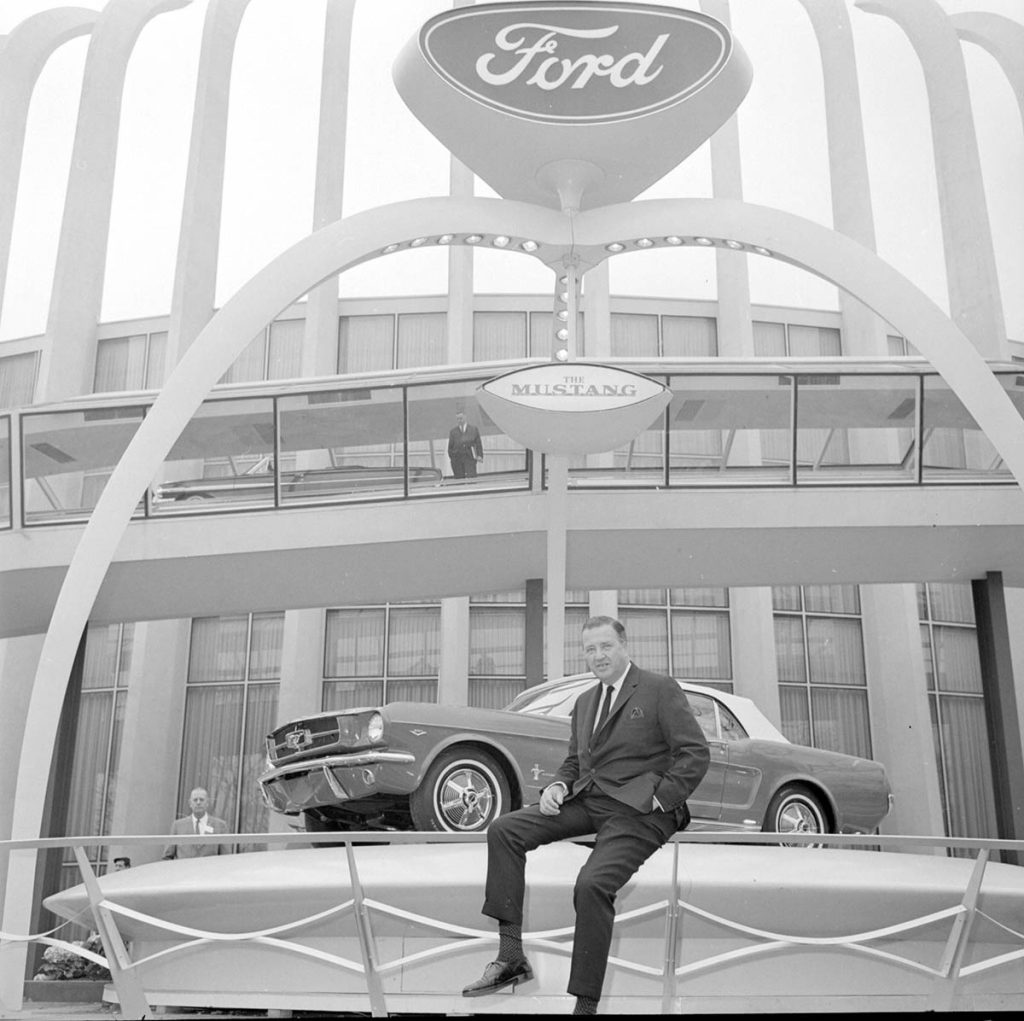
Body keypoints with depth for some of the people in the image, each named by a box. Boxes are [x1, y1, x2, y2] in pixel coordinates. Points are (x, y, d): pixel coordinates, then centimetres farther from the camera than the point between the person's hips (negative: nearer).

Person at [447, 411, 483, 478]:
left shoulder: (474, 429, 11)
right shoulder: (453, 432, 12)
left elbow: (478, 444, 9)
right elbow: (450, 447, 14)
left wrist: (479, 455, -3)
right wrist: (452, 458, 4)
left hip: (469, 458, -1)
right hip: (457, 459, 1)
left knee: (471, 478, -13)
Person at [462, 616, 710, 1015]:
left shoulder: (661, 690, 1)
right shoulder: (584, 702, 22)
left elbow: (696, 753, -5)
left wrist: (658, 799, -13)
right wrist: (557, 786, 3)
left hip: (637, 808, -7)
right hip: (587, 800, 7)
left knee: (592, 884, -30)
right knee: (503, 830, -12)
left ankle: (586, 1003, -18)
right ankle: (510, 956, -12)